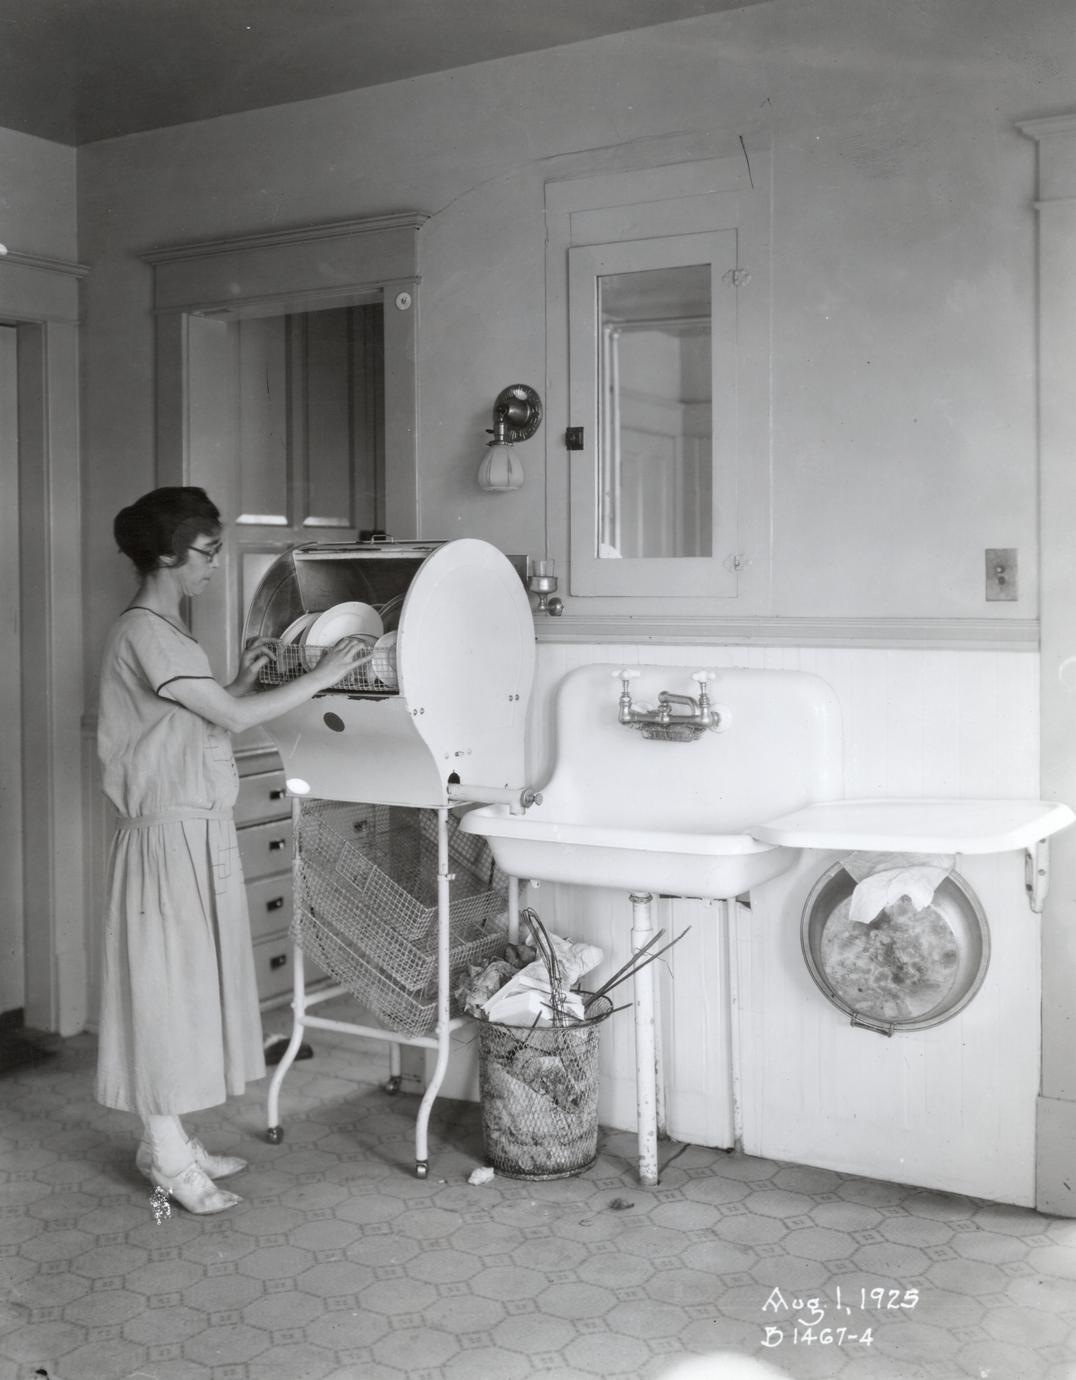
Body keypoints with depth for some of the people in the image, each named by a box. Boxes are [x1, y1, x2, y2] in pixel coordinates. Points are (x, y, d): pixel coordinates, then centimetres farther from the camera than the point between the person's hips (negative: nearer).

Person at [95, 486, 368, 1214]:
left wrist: (242, 679, 7)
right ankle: (168, 1155, 10)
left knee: (192, 978, 14)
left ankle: (168, 1138, 24)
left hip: (200, 832, 10)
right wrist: (323, 674, -16)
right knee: (168, 979, -1)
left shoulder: (166, 630, 14)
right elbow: (234, 717, -21)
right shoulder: (144, 632, -17)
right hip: (171, 834, -10)